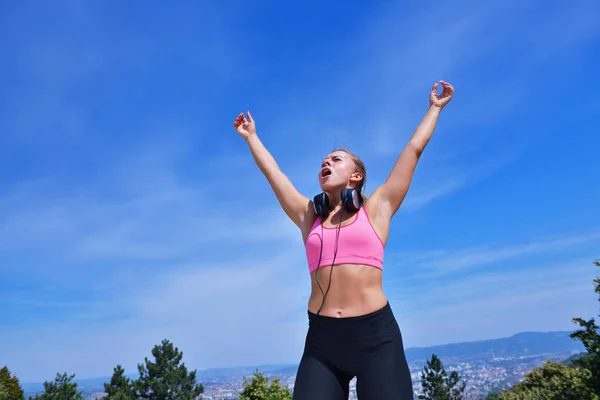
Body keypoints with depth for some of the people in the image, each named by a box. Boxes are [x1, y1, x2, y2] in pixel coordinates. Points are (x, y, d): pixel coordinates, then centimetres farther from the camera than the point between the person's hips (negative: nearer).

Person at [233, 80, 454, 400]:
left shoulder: (375, 208, 8)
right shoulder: (309, 216, 14)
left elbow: (414, 149, 16)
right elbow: (272, 171, 25)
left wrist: (434, 108, 26)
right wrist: (251, 137, 37)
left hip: (376, 335, -2)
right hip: (321, 339, 2)